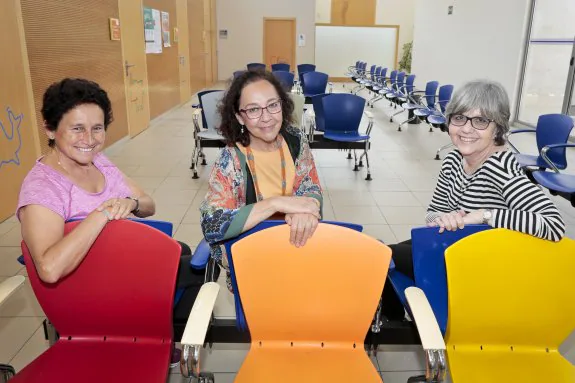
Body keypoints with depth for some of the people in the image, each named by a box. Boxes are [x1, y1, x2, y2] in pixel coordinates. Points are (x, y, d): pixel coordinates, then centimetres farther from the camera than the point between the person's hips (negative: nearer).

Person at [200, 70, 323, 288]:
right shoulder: (231, 160, -19)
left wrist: (305, 208, -30)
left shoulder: (296, 141, -6)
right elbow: (212, 226, -29)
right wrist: (277, 203, -34)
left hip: (295, 241, 4)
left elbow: (312, 189, -4)